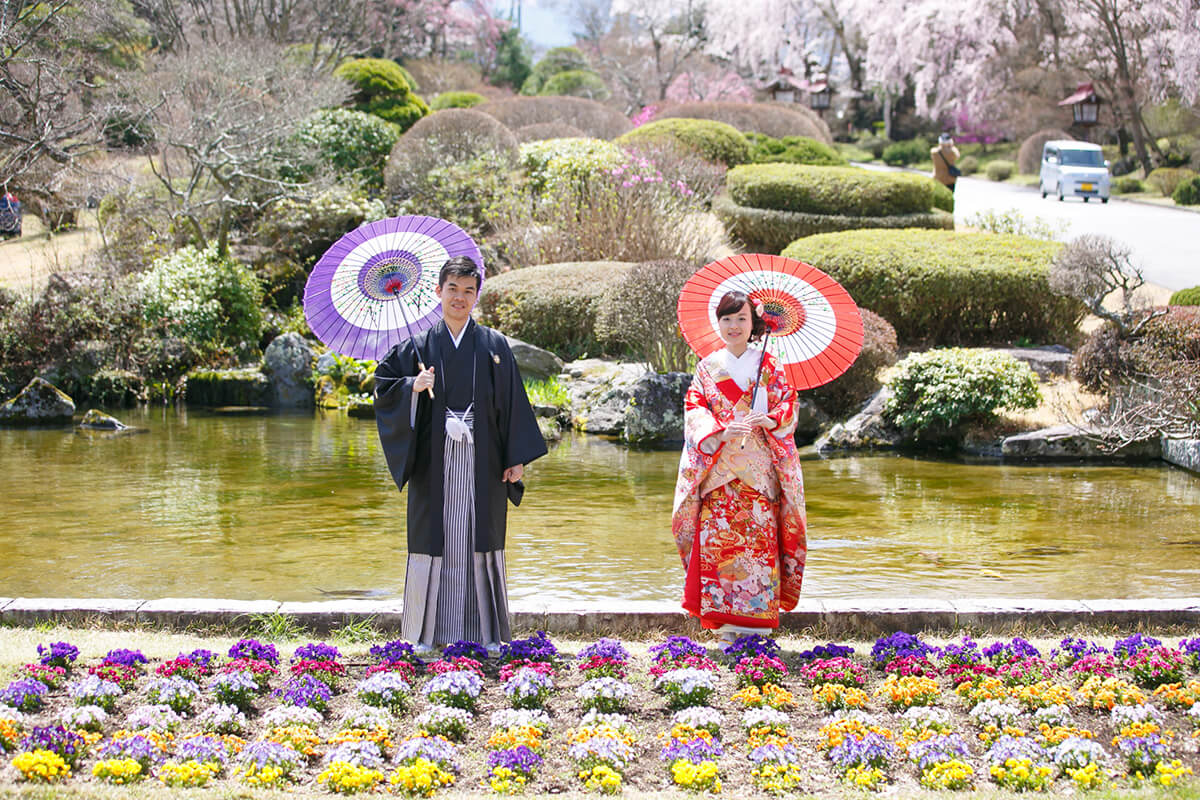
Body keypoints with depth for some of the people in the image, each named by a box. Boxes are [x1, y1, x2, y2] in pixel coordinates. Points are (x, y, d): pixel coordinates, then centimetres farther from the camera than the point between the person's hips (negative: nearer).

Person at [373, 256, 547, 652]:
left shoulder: (494, 345, 6)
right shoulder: (420, 346, 6)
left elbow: (512, 403, 6)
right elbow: (383, 384, 8)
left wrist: (517, 458, 0)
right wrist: (414, 387, -12)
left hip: (482, 462, 0)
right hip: (434, 461, 0)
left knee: (481, 540, 2)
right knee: (436, 540, 1)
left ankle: (487, 632, 9)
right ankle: (429, 631, 9)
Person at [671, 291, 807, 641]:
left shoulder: (768, 365, 8)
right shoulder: (707, 367, 11)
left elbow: (789, 405, 3)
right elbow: (694, 410, 3)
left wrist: (767, 420, -18)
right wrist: (722, 430, -16)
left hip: (758, 467, -1)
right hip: (718, 468, 1)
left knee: (759, 536, -8)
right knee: (718, 536, -7)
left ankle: (757, 616, -4)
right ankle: (726, 619, -3)